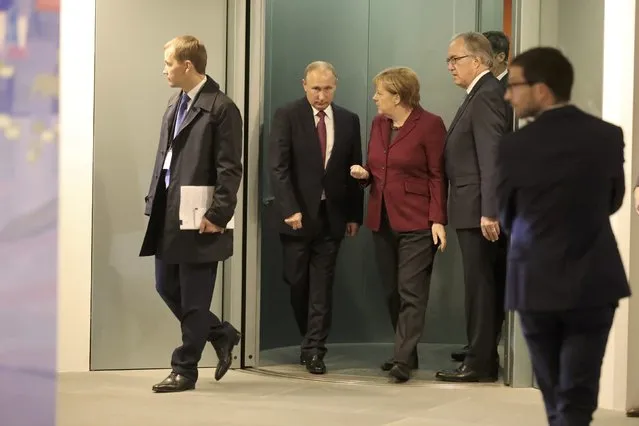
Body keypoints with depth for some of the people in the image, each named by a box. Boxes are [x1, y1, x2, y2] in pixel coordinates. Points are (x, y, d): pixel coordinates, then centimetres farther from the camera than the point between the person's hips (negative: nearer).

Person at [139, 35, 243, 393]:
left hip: (198, 218, -9)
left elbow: (230, 169, -14)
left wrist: (218, 216, -17)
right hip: (169, 214, 9)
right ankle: (222, 335, 29)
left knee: (193, 299, 1)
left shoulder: (221, 108, -12)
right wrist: (154, 200, 12)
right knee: (167, 287, 13)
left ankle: (185, 370, 10)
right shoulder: (176, 104, 15)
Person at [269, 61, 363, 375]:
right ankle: (311, 342, 25)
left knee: (322, 285, -1)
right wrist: (290, 209, -18)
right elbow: (278, 167, -10)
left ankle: (314, 350, 2)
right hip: (297, 214, -2)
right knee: (297, 282, 6)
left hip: (331, 216, 2)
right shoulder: (287, 116, -3)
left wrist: (354, 214, 5)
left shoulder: (348, 121, 7)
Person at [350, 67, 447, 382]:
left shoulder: (429, 125, -7)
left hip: (416, 223, -7)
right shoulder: (378, 124, 13)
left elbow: (437, 176, -9)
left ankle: (403, 360, -12)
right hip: (382, 220, 7)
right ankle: (406, 353, 19)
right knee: (392, 293, 10)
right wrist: (364, 174, -2)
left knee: (411, 293, -8)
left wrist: (438, 220, -14)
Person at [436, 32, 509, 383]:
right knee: (487, 287, 12)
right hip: (478, 210, 10)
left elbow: (491, 157, -21)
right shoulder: (481, 94, 18)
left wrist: (488, 212, -24)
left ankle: (479, 363, -1)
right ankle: (484, 359, 18)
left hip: (479, 210, -10)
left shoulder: (487, 95, -14)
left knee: (480, 286, -5)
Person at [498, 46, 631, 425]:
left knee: (555, 395, 16)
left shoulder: (516, 147, -12)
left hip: (538, 283, 0)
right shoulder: (609, 136, -5)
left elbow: (506, 216, 3)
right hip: (593, 282, 0)